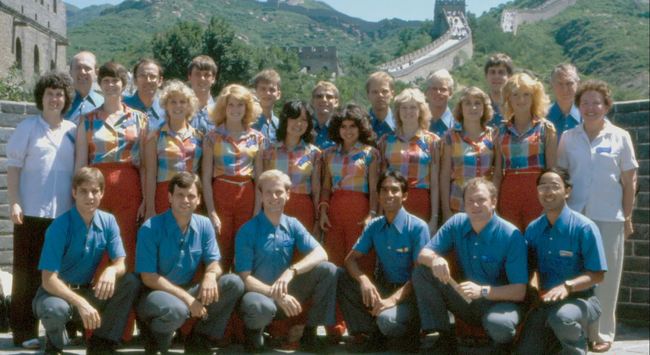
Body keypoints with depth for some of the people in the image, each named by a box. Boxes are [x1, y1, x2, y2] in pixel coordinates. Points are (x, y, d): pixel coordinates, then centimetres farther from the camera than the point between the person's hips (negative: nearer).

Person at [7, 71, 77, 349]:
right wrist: (14, 202, -10)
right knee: (27, 272, 1)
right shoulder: (27, 127, 3)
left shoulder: (72, 131, 11)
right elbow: (13, 166, 0)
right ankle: (24, 331, 5)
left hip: (64, 212, 3)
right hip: (32, 211, -3)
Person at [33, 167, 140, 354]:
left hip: (87, 291, 5)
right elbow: (48, 279, -23)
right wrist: (80, 303, -36)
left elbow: (121, 264, -7)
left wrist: (111, 270, -33)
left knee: (131, 282, -18)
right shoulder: (60, 227, -20)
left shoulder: (108, 222, -5)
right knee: (55, 308, -39)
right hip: (57, 292, -4)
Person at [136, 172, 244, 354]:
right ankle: (154, 337, -3)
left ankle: (199, 339, 0)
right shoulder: (150, 228, -15)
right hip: (156, 294, -6)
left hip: (187, 291, 6)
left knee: (234, 283, -14)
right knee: (177, 309, -40)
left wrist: (210, 275, -24)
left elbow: (214, 263, 3)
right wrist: (187, 298, -23)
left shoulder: (204, 225, 0)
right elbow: (148, 277, -17)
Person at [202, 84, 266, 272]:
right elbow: (206, 178, -1)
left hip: (247, 196, 2)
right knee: (221, 253, -1)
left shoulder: (257, 138, 7)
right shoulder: (213, 138, 1)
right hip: (220, 195, -2)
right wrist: (211, 212, -9)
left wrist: (257, 212, 1)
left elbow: (259, 178, 9)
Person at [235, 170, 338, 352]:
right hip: (260, 292, -4)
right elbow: (244, 278, -14)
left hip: (287, 292, 4)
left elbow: (320, 253, -11)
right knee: (259, 306, -42)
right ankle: (254, 332, -3)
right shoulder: (247, 231, -11)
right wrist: (276, 295, -27)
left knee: (327, 270, -16)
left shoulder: (293, 225, 2)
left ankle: (310, 332, -5)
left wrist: (292, 271, -28)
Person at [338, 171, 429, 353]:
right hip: (383, 288, 5)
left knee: (387, 319, -36)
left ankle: (409, 333, 1)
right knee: (342, 279, -15)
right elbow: (351, 259, 1)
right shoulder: (373, 226, 3)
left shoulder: (418, 227, -12)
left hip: (409, 293, -5)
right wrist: (364, 280, -22)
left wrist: (393, 299, -28)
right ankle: (373, 334, -4)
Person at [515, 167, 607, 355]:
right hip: (546, 300, 5)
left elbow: (597, 274, -14)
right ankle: (558, 340, 24)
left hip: (580, 299, -5)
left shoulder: (584, 228, -13)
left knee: (561, 317, -38)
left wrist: (567, 286, -29)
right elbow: (529, 268, 11)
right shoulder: (533, 229, 4)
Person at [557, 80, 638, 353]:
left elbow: (629, 182, 3)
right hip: (574, 216, 1)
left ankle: (602, 333, 12)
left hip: (609, 218, -1)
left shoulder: (620, 137, 2)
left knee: (605, 277, 4)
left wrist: (627, 217, 1)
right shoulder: (568, 137, 6)